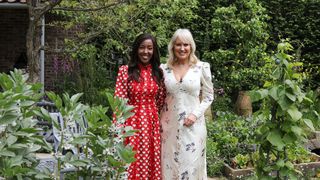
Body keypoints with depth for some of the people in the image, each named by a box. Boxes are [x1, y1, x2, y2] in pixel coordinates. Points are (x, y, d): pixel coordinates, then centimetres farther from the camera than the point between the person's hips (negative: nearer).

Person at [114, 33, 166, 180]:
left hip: (152, 123, 3)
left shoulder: (158, 72, 6)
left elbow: (161, 101, 12)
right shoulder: (125, 70, -5)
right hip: (133, 122, -3)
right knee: (133, 162, 2)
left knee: (150, 161, 10)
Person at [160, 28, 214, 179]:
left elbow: (208, 96, 2)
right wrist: (159, 121, 4)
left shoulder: (202, 67, -2)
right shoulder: (164, 68, 4)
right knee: (169, 164, 7)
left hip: (192, 125, -2)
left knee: (191, 164, 4)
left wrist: (196, 114, -11)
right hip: (169, 124, 2)